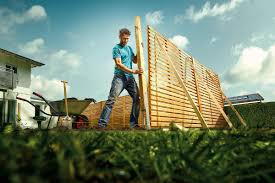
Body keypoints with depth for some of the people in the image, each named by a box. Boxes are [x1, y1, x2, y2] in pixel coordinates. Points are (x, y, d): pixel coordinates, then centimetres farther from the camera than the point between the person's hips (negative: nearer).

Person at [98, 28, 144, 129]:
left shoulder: (129, 48, 22)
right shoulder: (116, 48, 0)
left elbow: (135, 61, 29)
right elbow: (119, 64, -11)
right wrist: (134, 71, -16)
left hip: (130, 78, 7)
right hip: (119, 77, -6)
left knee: (137, 98, -4)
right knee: (111, 99, -14)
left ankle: (133, 123, 2)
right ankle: (102, 124, -12)